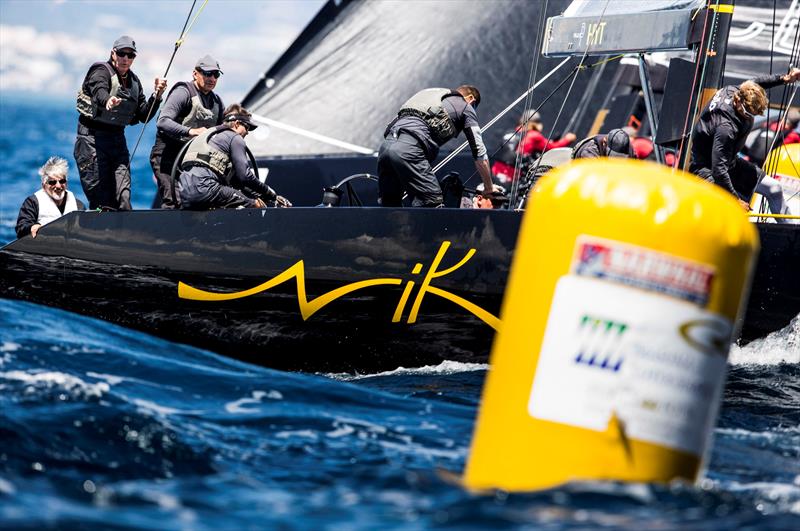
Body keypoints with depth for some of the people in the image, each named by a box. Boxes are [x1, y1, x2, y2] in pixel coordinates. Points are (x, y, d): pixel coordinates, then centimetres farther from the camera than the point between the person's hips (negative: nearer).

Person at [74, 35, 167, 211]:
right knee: (101, 200, -11)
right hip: (92, 137, -6)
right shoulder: (101, 71, -6)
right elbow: (99, 92, -30)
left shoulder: (134, 81, 14)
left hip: (118, 139, 6)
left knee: (123, 198, -3)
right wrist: (108, 101, -52)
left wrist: (156, 95, -5)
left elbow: (144, 116, 11)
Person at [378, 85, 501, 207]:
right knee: (433, 205, -9)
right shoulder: (466, 107, 19)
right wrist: (489, 190, 27)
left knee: (389, 206, 15)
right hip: (409, 149, -7)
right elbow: (480, 154, 15)